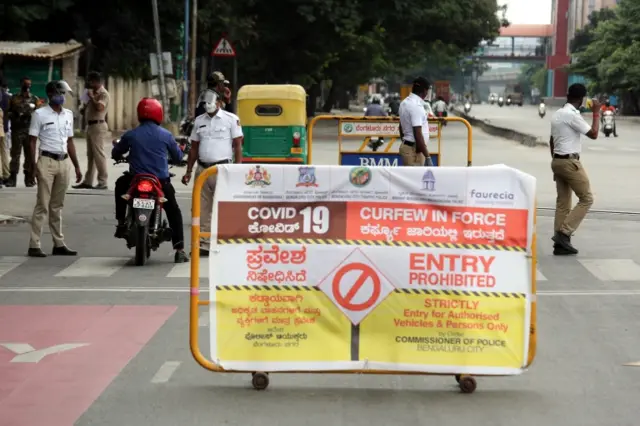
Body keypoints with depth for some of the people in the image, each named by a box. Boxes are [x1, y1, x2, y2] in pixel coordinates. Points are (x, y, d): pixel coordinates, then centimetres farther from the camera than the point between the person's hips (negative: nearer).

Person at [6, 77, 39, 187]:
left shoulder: (35, 99, 10)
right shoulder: (14, 99, 10)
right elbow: (9, 113, 11)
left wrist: (30, 115, -13)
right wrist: (14, 115, -10)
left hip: (30, 131, 0)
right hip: (16, 130, 0)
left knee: (30, 154, 0)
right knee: (15, 154, -2)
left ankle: (29, 177, 6)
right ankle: (12, 177, 0)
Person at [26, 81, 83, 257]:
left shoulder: (68, 114, 12)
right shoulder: (40, 114, -4)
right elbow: (32, 141, -5)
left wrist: (77, 166, 13)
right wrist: (32, 166, -13)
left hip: (63, 162, 5)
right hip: (47, 162, -5)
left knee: (57, 206, 10)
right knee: (42, 205, -7)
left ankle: (59, 244, 14)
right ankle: (34, 245, -6)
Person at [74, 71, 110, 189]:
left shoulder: (103, 94, -11)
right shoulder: (94, 93, 18)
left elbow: (99, 107, -27)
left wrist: (91, 97, -16)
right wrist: (85, 107, 8)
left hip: (98, 126, -10)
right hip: (90, 125, 10)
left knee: (98, 154, -10)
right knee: (90, 155, 11)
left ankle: (102, 182, -8)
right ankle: (88, 181, 14)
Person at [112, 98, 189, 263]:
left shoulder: (130, 135, 0)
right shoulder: (165, 135, -2)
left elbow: (115, 154, 13)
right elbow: (178, 157, 9)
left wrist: (116, 146, 37)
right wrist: (181, 150, 34)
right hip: (161, 182, -1)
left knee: (120, 184, 33)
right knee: (174, 212, 15)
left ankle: (121, 223, 26)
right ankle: (179, 250, 3)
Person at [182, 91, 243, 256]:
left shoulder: (231, 119, 0)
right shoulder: (199, 120, 14)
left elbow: (237, 145, -2)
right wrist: (188, 171, 15)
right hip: (202, 169, 5)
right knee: (202, 209, 3)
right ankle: (204, 244, 7)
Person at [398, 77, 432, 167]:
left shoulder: (405, 103, 10)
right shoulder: (416, 106, -20)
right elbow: (418, 134, -24)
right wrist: (427, 157, -23)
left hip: (407, 146, 10)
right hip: (414, 149, -10)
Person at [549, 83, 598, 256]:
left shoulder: (557, 114, 13)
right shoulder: (572, 115, -15)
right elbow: (593, 134, -15)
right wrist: (596, 113, -5)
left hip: (557, 161, 9)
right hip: (570, 162, -9)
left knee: (563, 202, 8)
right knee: (586, 199, -2)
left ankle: (560, 242, 5)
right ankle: (564, 233, -10)